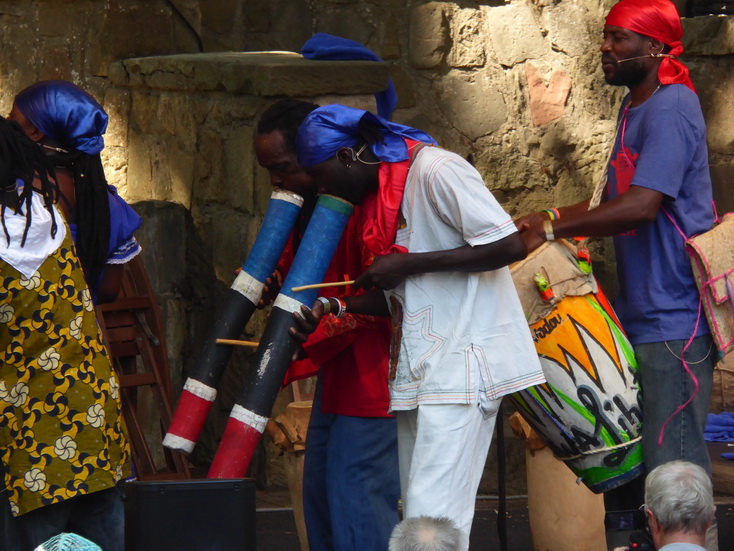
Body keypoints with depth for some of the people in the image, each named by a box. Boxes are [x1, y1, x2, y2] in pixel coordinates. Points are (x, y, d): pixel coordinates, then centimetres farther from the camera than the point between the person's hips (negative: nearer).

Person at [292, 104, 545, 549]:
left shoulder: (437, 170, -12)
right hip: (420, 371, 10)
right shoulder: (384, 192, 17)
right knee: (417, 515, 9)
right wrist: (337, 309, 5)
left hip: (462, 366, -10)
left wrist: (408, 264, -17)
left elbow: (510, 245, -19)